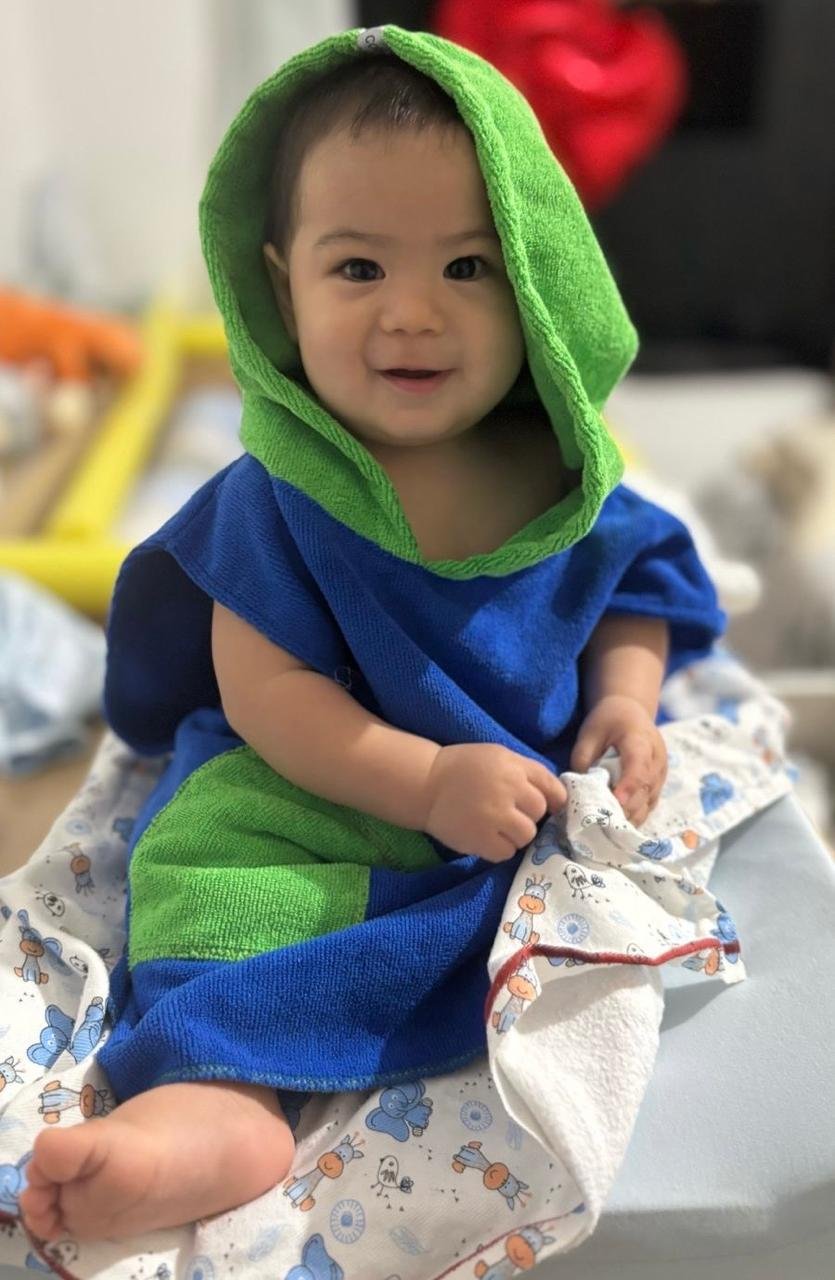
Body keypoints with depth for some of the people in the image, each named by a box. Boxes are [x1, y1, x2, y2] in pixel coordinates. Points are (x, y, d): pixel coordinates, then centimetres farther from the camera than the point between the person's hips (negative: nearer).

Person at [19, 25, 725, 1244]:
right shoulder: (285, 490, -15)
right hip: (319, 787, -2)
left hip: (535, 776, 3)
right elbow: (263, 689, -16)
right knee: (206, 846, -26)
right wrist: (426, 781, -26)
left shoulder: (564, 469, -6)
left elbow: (630, 592, 11)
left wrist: (626, 701, -11)